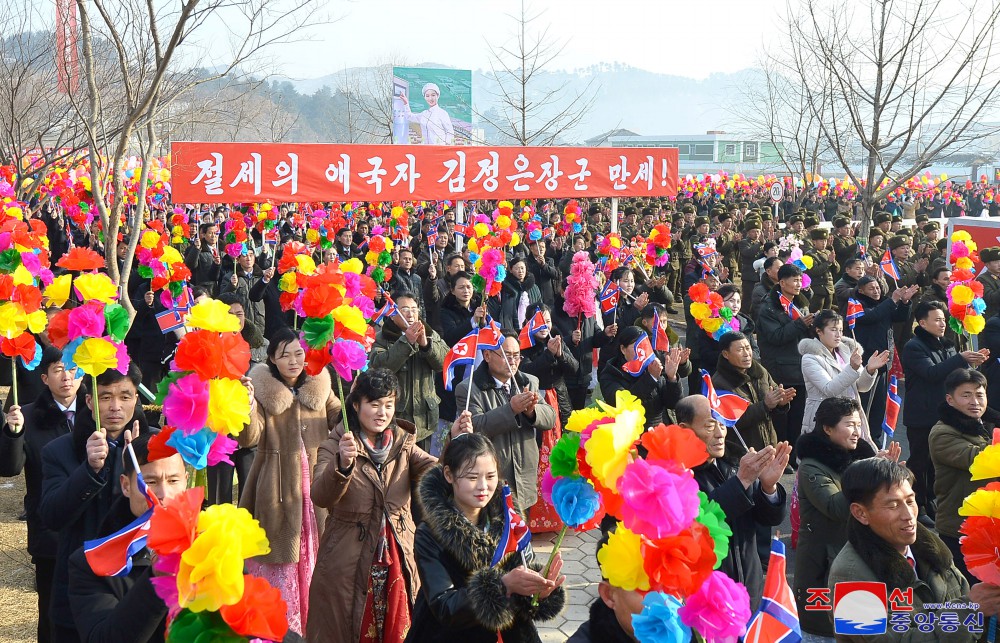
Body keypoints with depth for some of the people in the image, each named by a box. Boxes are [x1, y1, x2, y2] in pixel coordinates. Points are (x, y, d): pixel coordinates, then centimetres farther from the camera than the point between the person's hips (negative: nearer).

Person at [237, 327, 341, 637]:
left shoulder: (319, 386, 4)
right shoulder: (262, 389, -8)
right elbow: (249, 438, -18)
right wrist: (247, 406, -37)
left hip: (316, 488, 4)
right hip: (279, 492, -3)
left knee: (315, 561, 13)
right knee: (280, 565, 2)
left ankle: (313, 625, 27)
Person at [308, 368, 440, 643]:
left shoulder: (404, 445, 8)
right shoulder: (335, 446, -3)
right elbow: (320, 497, -19)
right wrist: (343, 464, -36)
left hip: (398, 563, 3)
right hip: (347, 566, -3)